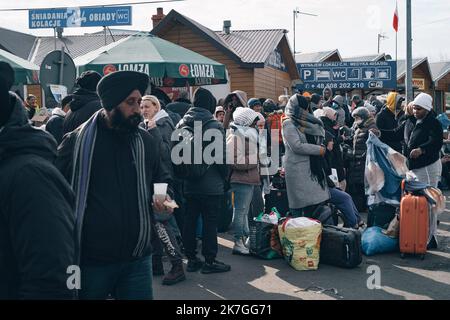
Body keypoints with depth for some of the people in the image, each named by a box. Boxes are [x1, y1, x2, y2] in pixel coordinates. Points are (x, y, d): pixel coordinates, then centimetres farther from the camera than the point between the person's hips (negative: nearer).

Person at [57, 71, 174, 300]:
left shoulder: (148, 142, 7)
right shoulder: (76, 142, -5)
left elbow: (162, 178, 21)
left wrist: (165, 196, -3)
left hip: (137, 258, 3)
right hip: (89, 261, -2)